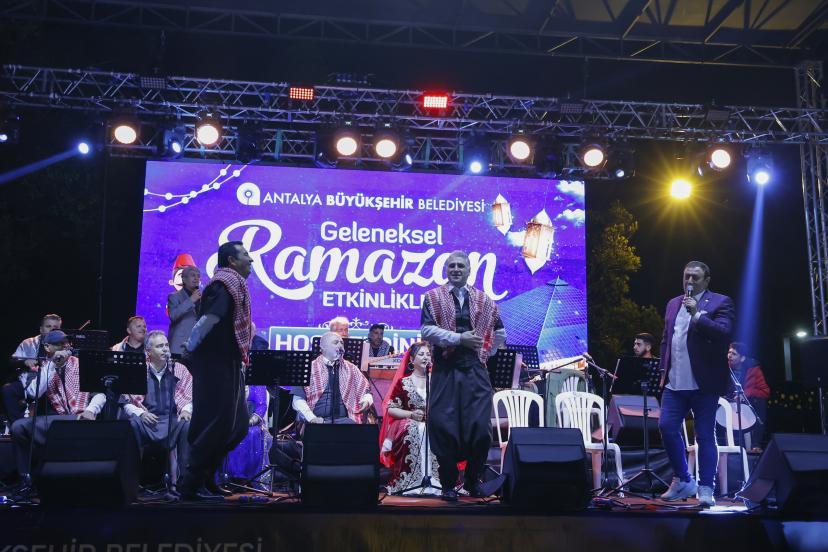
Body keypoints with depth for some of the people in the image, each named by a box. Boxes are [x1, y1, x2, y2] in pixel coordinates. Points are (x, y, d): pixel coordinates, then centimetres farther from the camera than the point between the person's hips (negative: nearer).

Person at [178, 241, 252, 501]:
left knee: (236, 425, 10)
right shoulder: (226, 284, -14)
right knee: (215, 424, -7)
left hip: (226, 365, 10)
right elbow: (209, 319, -24)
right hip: (215, 365, -10)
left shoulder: (232, 285, 17)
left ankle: (204, 477, 18)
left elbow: (209, 320, 21)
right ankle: (191, 483, 2)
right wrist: (190, 348, -16)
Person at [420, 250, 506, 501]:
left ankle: (473, 480, 17)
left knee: (480, 426, -2)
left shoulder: (483, 300, 14)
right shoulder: (433, 297, 5)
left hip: (475, 370, 2)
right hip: (445, 370, -2)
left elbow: (500, 333, 23)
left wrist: (486, 352, 13)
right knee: (444, 427, -3)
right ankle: (448, 484, 9)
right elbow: (426, 330, -8)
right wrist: (459, 338, -13)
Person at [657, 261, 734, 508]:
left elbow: (724, 333, -15)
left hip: (704, 383, -5)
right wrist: (663, 371, 13)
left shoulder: (720, 302, 0)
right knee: (667, 427, 0)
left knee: (705, 436, 1)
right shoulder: (673, 304, 17)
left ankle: (705, 489, 10)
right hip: (675, 383, 5)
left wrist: (697, 314, -20)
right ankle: (683, 480, 17)